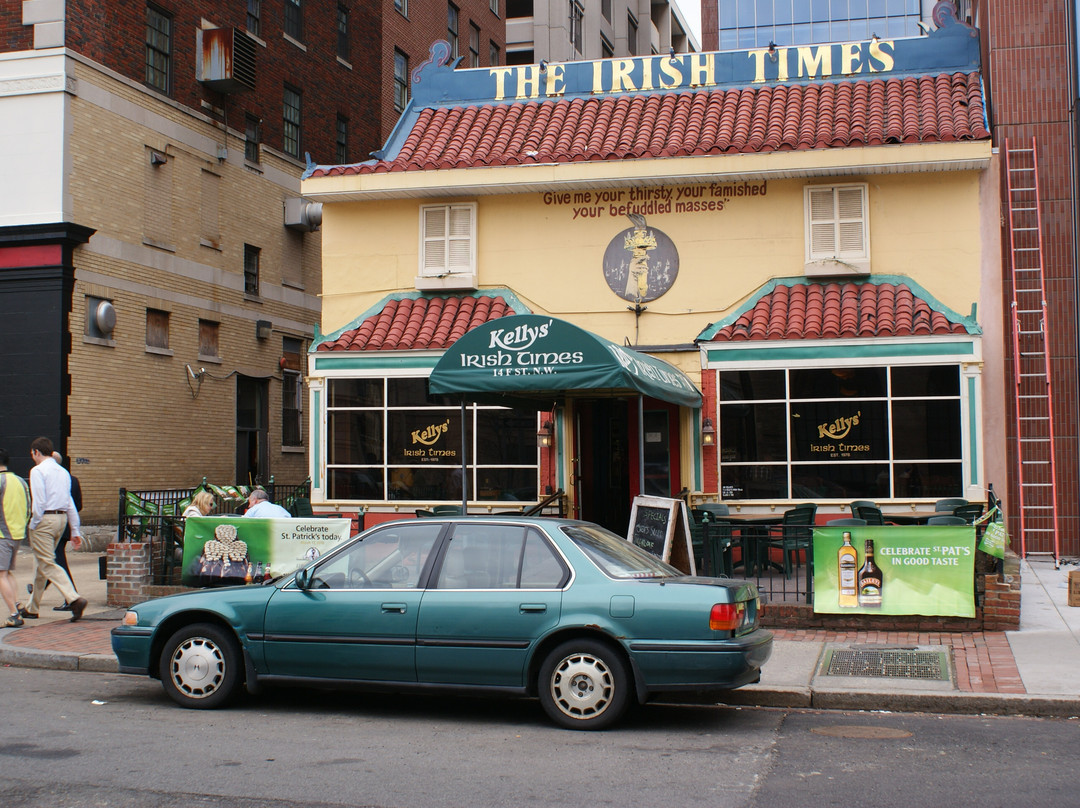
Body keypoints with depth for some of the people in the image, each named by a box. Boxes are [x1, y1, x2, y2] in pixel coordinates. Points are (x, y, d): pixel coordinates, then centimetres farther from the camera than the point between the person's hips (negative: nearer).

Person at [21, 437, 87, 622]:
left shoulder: (38, 471, -8)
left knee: (47, 564, -8)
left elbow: (39, 502, -16)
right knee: (40, 563, 18)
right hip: (62, 518, 8)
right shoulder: (63, 471, 14)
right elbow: (70, 504, 13)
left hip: (44, 519, -8)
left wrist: (33, 524, -6)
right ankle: (32, 608, 27)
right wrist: (75, 531, 15)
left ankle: (74, 598, -24)